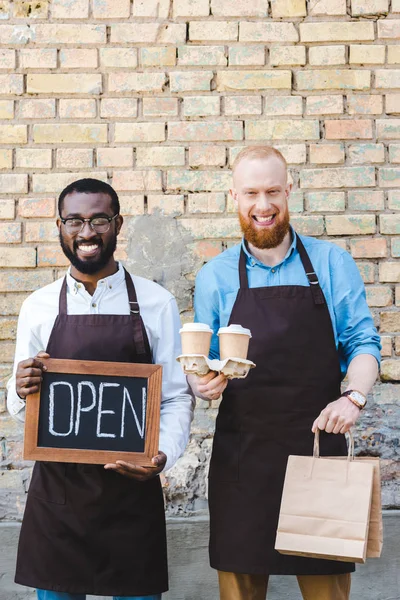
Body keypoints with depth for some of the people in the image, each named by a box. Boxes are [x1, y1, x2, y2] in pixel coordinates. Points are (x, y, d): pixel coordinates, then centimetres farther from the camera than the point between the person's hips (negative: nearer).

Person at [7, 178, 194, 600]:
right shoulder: (38, 307, 3)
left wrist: (163, 454, -20)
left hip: (132, 490, -1)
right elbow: (18, 406, 9)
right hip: (55, 490, 1)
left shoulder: (156, 303, -2)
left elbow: (177, 395, -1)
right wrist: (21, 391, -15)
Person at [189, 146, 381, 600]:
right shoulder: (215, 276, 6)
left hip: (319, 442, 0)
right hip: (241, 454, 1)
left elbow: (362, 341, 4)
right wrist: (201, 382, -13)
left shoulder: (331, 263, 4)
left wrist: (354, 396, -15)